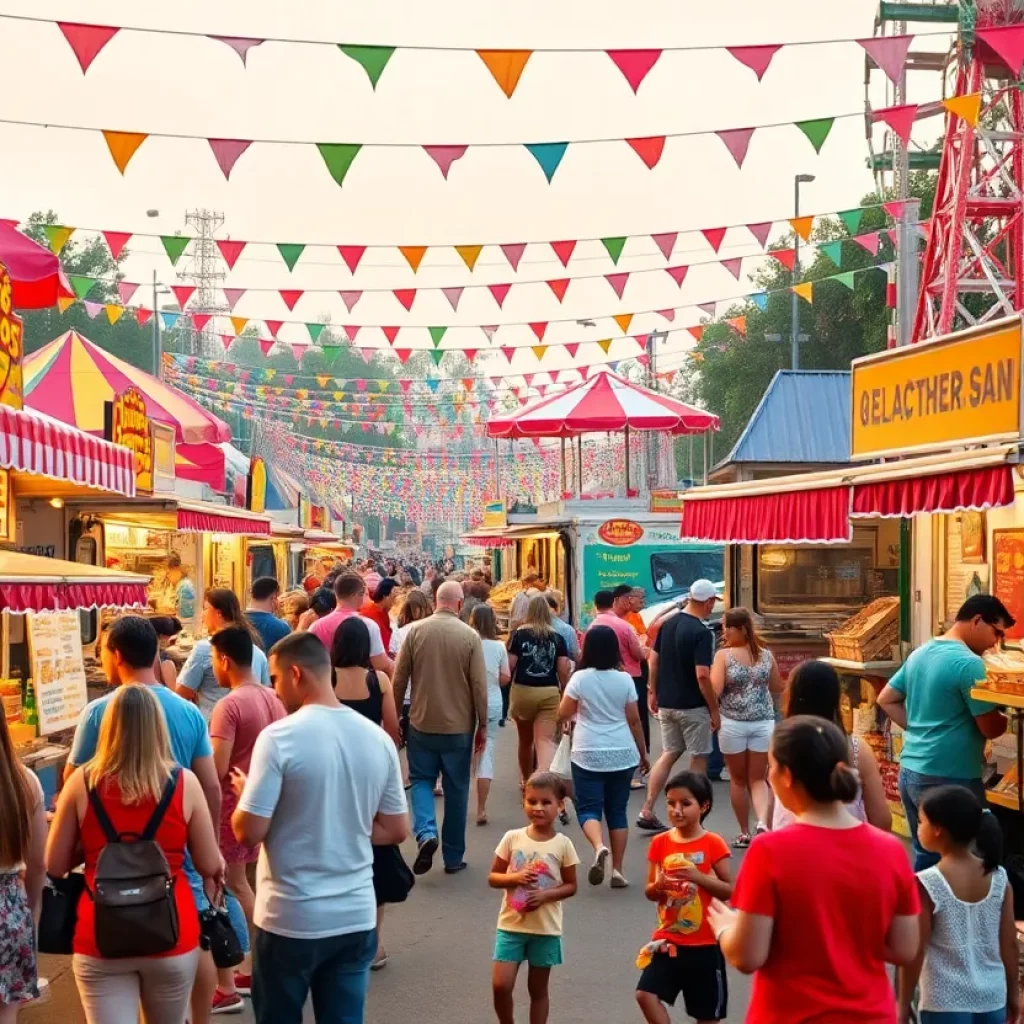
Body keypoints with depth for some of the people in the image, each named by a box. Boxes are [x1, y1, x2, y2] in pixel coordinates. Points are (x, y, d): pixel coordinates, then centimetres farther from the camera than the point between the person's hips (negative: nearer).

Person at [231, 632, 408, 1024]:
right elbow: (396, 829, 8)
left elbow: (249, 831, -14)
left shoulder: (279, 737, -15)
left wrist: (245, 792, 5)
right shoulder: (378, 738, 1)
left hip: (291, 919, -4)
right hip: (356, 917, 4)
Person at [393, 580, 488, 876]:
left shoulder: (415, 631, -5)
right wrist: (482, 725, 3)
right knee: (456, 789, 10)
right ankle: (453, 857, 17)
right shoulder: (470, 636, -9)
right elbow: (479, 685, -8)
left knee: (421, 780, 14)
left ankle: (426, 833, -11)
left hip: (422, 722, 1)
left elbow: (399, 679, -1)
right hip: (459, 725, -1)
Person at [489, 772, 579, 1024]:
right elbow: (492, 878, 2)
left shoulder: (563, 844, -6)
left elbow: (571, 886, 1)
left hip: (546, 929, -1)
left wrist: (545, 895, -16)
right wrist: (514, 877, -17)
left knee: (538, 989, 10)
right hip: (511, 924, 1)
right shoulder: (512, 838, -4)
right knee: (501, 985, -5)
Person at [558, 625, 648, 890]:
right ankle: (617, 870, 9)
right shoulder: (624, 680, -2)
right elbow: (634, 720, 2)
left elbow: (563, 714, 0)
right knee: (617, 810, 11)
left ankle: (599, 847, -25)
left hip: (589, 755, -2)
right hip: (622, 754, 2)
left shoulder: (580, 678, -7)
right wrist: (642, 752, 14)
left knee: (588, 808, 4)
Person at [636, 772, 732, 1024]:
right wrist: (658, 886, -16)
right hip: (668, 939, 3)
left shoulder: (713, 844, -9)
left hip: (705, 943, -3)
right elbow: (649, 892, 7)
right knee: (646, 994, -14)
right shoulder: (660, 843, 1)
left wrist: (699, 877, -22)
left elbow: (731, 891, -8)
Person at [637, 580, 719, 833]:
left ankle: (647, 812, 10)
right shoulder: (702, 632, -18)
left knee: (669, 754, 16)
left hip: (666, 703, 7)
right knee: (699, 758, 6)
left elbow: (653, 660, 10)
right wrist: (714, 710, -15)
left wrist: (653, 692, 20)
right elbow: (702, 675, -22)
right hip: (692, 706, -7)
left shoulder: (668, 624, 4)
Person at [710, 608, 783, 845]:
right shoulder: (766, 655, 1)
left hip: (732, 723, -2)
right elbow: (778, 687, 13)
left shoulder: (724, 655, -12)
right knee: (758, 778, 11)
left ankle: (744, 833, 19)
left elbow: (714, 691, -17)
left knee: (738, 779, 13)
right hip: (763, 722, 3)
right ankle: (762, 822, -13)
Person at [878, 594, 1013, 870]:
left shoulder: (920, 653, 12)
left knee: (925, 858, 16)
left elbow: (886, 700, 20)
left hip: (910, 772, 9)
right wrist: (1010, 717, 7)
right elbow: (991, 729, -13)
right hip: (948, 779, -9)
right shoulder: (969, 663, -15)